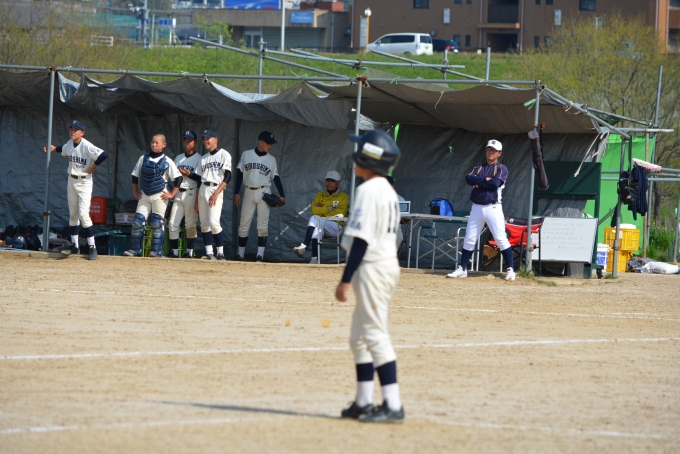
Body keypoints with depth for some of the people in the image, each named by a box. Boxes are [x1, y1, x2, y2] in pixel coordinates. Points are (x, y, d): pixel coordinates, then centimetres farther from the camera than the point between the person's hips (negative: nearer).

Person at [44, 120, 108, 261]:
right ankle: (75, 246, 19)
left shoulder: (86, 146, -21)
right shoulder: (69, 144, 3)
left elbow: (103, 155, -31)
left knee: (83, 214, -13)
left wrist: (92, 168, -22)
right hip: (71, 180, 8)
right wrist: (54, 149, 16)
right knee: (72, 214, 11)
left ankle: (92, 247, -8)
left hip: (84, 182, -8)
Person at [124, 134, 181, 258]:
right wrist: (135, 192, 9)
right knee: (137, 222, -4)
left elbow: (178, 178, -4)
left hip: (159, 196, -4)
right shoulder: (143, 158, 8)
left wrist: (172, 194, -8)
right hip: (144, 196, 4)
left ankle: (157, 251, -5)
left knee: (157, 224, -9)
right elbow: (135, 176, 15)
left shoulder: (167, 162, -3)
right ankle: (136, 250, 3)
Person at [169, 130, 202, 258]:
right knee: (172, 224, -2)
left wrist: (189, 174, -20)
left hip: (191, 193, -6)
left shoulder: (199, 159, 0)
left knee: (190, 225, -4)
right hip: (178, 193, 6)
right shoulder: (178, 158, 19)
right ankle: (174, 251, 3)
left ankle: (189, 251, 4)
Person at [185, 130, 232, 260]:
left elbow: (227, 177, -10)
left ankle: (220, 253, -14)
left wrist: (216, 193, -18)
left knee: (214, 222, -18)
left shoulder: (224, 155, -1)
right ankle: (209, 253, 5)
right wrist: (188, 174, 1)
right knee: (204, 223, 2)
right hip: (203, 190, 7)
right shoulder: (204, 158, 19)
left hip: (216, 190, -7)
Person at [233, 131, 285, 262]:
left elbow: (276, 178, 7)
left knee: (263, 225, -4)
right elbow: (239, 174, 5)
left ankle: (260, 254, -3)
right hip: (249, 192, 0)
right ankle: (240, 254, 10)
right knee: (244, 224, 2)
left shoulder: (271, 159, 7)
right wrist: (236, 193, 0)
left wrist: (282, 195, -4)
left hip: (264, 193, 0)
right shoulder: (246, 155, 4)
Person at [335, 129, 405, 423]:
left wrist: (346, 279, -19)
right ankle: (364, 402, 21)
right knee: (359, 338, 17)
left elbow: (361, 239, -20)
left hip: (373, 267, -10)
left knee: (375, 336, -10)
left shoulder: (369, 190, -15)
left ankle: (393, 405, -13)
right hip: (387, 263, 10)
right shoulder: (387, 190, 14)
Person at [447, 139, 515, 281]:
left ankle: (511, 270, -8)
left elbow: (496, 183, -16)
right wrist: (485, 179, -13)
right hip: (476, 208, 5)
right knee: (469, 239, 6)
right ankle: (462, 269, 13)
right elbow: (469, 179, -4)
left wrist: (479, 183, -6)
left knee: (501, 239, -10)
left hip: (493, 208, -5)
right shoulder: (478, 168, 15)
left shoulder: (502, 169, 2)